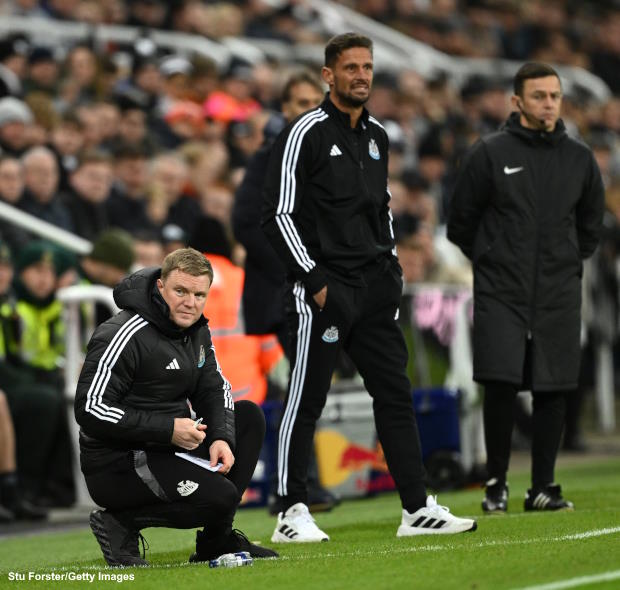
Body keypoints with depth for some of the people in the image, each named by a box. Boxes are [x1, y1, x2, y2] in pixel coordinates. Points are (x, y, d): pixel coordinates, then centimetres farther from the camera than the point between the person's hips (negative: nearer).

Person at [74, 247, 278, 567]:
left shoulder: (195, 330, 8)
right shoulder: (124, 337, -20)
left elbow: (214, 388, 15)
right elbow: (90, 410, -23)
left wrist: (222, 438, -7)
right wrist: (167, 429, -24)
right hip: (115, 466, -10)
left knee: (249, 416, 8)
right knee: (220, 496, -26)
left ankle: (217, 539, 8)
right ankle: (119, 522, -6)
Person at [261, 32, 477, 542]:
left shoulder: (377, 136, 15)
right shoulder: (306, 133, -8)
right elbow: (278, 215, -11)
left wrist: (390, 267, 13)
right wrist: (313, 278, -14)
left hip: (375, 289, 7)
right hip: (323, 286, -7)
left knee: (396, 394, 6)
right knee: (306, 401, -3)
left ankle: (418, 509, 9)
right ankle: (291, 515, 3)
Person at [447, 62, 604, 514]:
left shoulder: (579, 159, 8)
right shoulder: (489, 154, -2)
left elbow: (591, 222, 22)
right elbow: (461, 222, 6)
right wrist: (491, 259, 9)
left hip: (559, 296, 3)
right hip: (501, 292, -3)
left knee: (553, 391, 1)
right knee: (501, 385, -11)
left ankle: (543, 487, 9)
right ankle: (496, 482, 3)